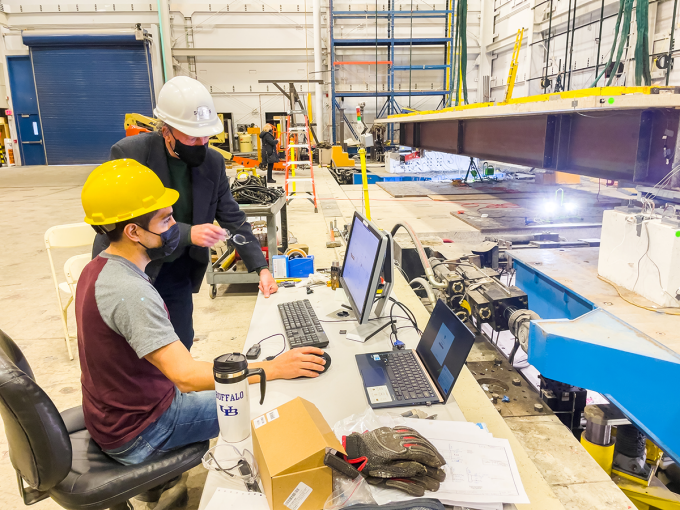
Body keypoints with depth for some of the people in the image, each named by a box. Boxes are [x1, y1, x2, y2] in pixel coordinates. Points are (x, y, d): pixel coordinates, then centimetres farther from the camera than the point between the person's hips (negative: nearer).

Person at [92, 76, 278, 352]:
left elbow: (232, 218, -3)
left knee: (181, 347, 13)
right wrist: (188, 234, -35)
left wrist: (261, 268, -13)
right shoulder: (128, 153, -19)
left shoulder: (212, 161, -6)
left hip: (177, 275, 4)